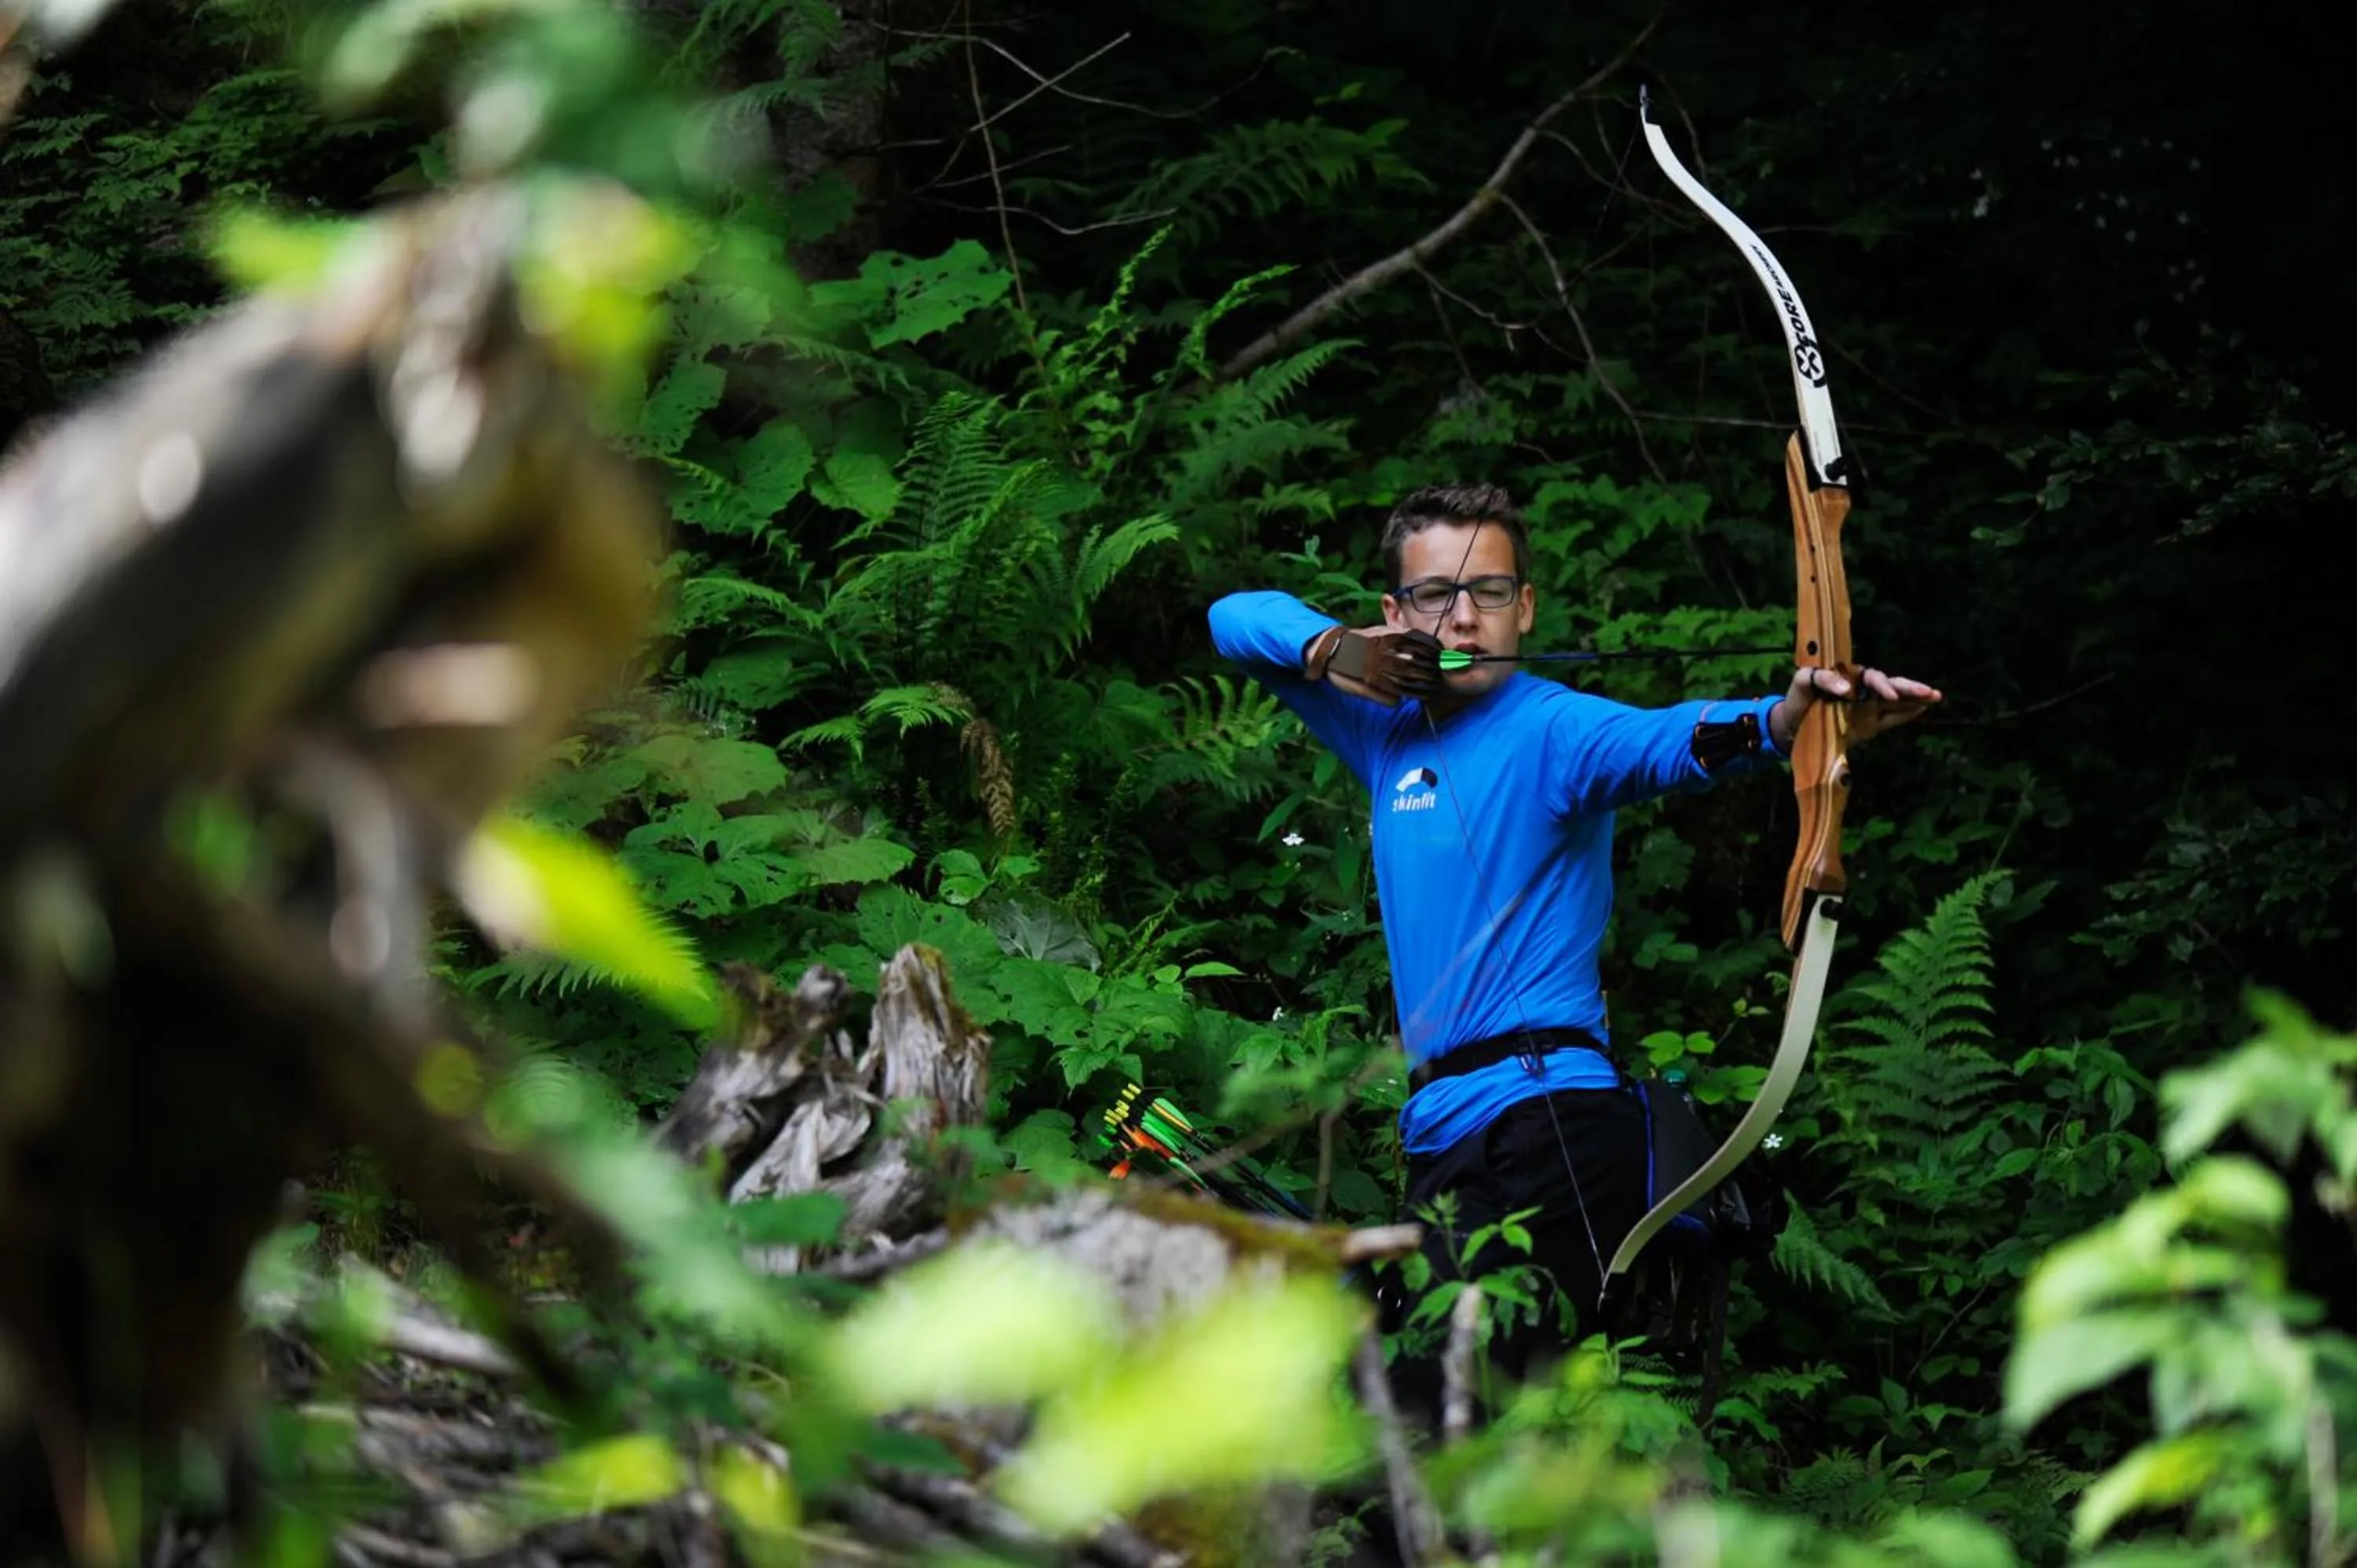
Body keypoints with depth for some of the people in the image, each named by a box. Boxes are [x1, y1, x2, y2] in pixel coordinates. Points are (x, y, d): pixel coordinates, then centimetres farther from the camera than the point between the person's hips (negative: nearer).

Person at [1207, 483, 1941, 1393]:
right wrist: (1330, 649, 4)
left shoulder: (1552, 729, -4)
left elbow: (1669, 741, -25)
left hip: (1545, 1122, -7)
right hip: (1443, 1134, 7)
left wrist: (1785, 716, -47)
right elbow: (1237, 618, 27)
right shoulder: (1389, 730, 18)